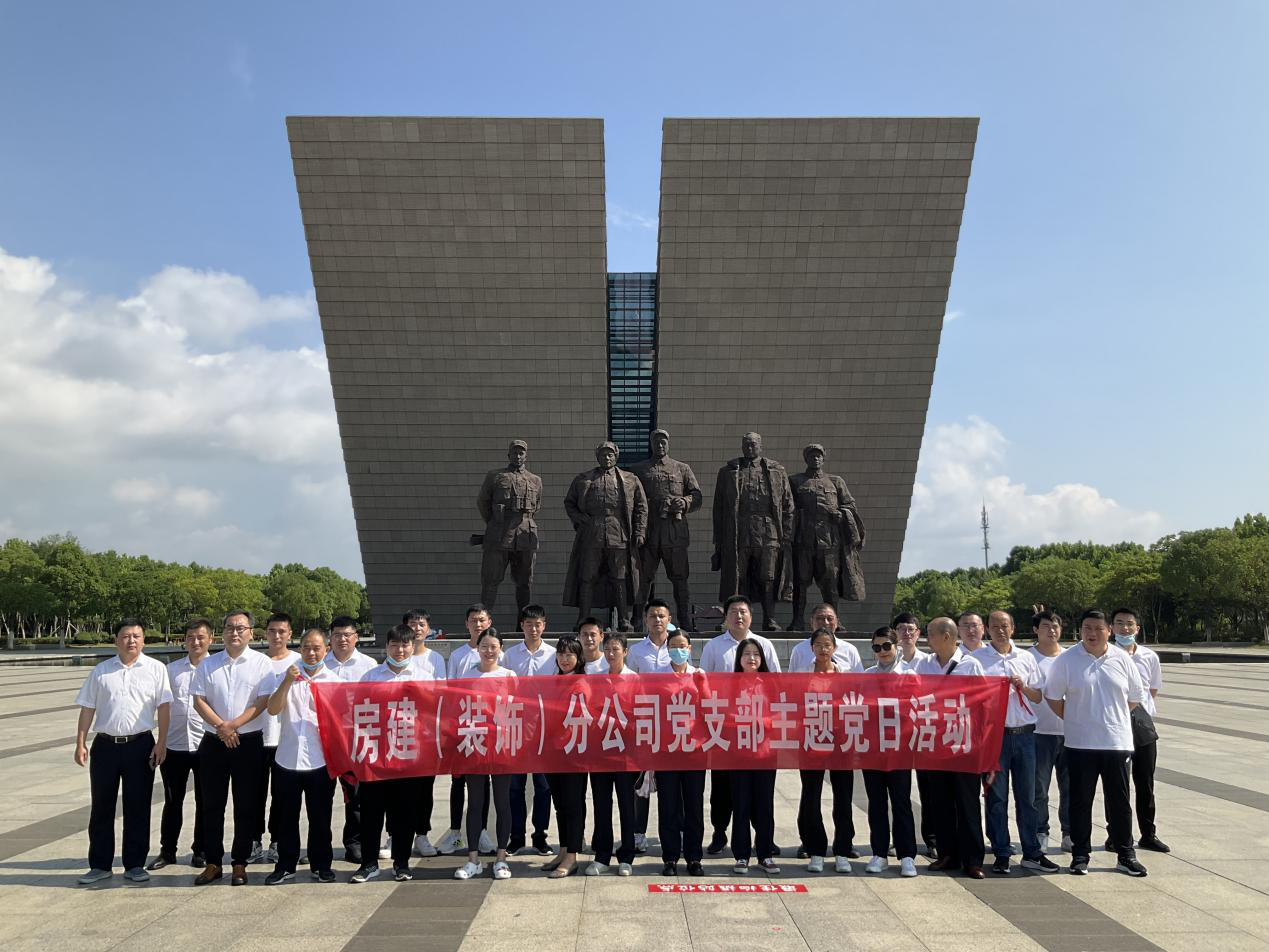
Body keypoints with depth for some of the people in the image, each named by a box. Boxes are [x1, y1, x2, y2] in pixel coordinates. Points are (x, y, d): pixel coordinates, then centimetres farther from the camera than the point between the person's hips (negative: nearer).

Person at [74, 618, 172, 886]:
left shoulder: (155, 669, 0)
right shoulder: (100, 671, 7)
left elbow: (164, 707, -2)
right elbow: (87, 709, 8)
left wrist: (161, 743, -8)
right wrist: (80, 743, 3)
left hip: (140, 745, -2)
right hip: (105, 745, 2)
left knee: (138, 808, 5)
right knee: (101, 807, 8)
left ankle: (135, 865, 15)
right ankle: (100, 865, 19)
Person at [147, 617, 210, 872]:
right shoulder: (172, 669, 8)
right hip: (174, 744, 3)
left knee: (204, 802, 8)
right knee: (172, 801, 11)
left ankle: (200, 851, 20)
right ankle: (167, 851, 23)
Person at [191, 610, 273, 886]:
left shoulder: (261, 663, -1)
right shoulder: (208, 665, 8)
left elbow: (264, 701, -8)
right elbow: (199, 700, 3)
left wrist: (234, 724, -16)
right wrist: (220, 726, -11)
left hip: (249, 742, -3)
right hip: (213, 742, 3)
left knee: (245, 806, 3)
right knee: (212, 805, 7)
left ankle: (240, 864, 13)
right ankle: (213, 863, 17)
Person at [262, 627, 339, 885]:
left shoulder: (333, 680, 3)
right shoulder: (287, 675, 4)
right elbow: (272, 709, -7)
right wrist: (287, 682, -18)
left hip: (319, 759, -1)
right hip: (287, 757, 1)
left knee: (320, 817, 7)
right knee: (286, 817, 10)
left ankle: (321, 866, 19)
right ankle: (285, 865, 22)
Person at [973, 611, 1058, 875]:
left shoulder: (1026, 658, 10)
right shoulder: (978, 658, 1)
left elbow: (1039, 697, 12)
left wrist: (1023, 686, -6)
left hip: (1024, 732, 3)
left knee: (1027, 795, 8)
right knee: (996, 796, 2)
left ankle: (1032, 853, 16)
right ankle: (1001, 855, 10)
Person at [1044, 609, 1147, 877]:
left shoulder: (1122, 659, 2)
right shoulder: (1066, 660, -3)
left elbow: (1135, 697, 12)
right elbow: (1052, 696, 3)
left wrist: (1113, 716, 11)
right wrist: (1073, 720, 2)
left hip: (1117, 742, 1)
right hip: (1080, 743, -1)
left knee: (1119, 801, 8)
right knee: (1081, 802, 6)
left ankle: (1126, 855, 20)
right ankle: (1080, 855, 16)